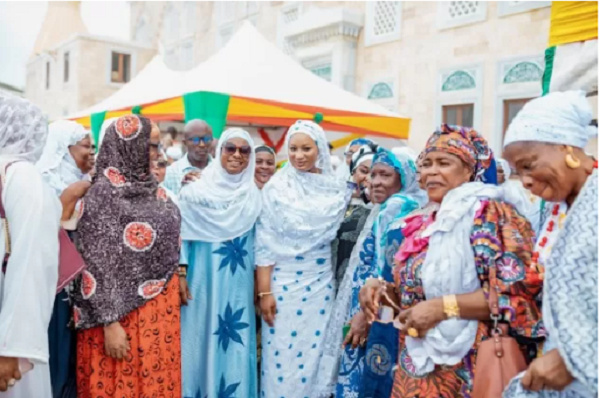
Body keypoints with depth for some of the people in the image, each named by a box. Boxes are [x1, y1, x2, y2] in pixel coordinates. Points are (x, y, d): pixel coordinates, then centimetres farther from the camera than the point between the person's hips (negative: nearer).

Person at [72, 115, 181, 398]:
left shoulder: (152, 189, 8)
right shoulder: (104, 192, -14)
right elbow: (98, 264, -16)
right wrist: (109, 323, -18)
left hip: (161, 308, 7)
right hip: (126, 311, -7)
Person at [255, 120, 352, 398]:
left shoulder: (336, 188, 2)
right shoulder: (277, 187, -4)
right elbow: (264, 243, -6)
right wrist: (264, 291, -9)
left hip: (321, 283, 2)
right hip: (284, 282, -2)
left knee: (314, 354, 10)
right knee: (281, 355, 4)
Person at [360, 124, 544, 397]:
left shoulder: (489, 213, -11)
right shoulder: (425, 224, 10)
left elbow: (519, 290, -20)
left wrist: (443, 307, -22)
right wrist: (382, 290, 0)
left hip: (465, 371, -6)